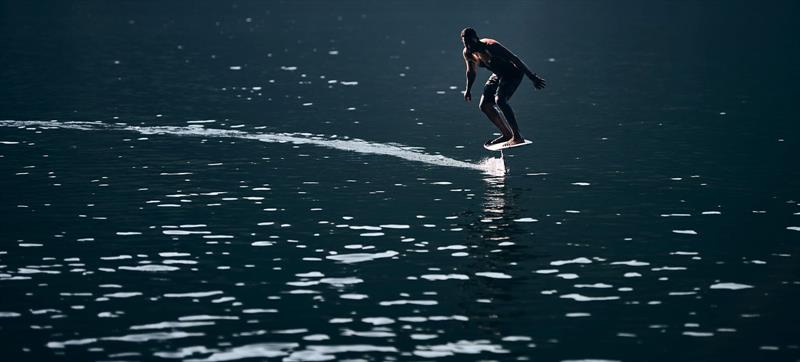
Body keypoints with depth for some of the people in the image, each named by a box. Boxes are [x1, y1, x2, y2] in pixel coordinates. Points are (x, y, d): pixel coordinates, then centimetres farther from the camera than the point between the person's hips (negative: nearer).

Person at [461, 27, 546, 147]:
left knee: (499, 100, -29)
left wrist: (532, 76, -32)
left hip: (513, 72, -9)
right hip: (498, 75, 9)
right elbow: (471, 71, 14)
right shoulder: (468, 53, -8)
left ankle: (517, 137, -27)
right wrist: (468, 90, 19)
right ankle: (506, 134, 20)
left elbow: (514, 59, -30)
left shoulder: (490, 47, -30)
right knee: (484, 106, 5)